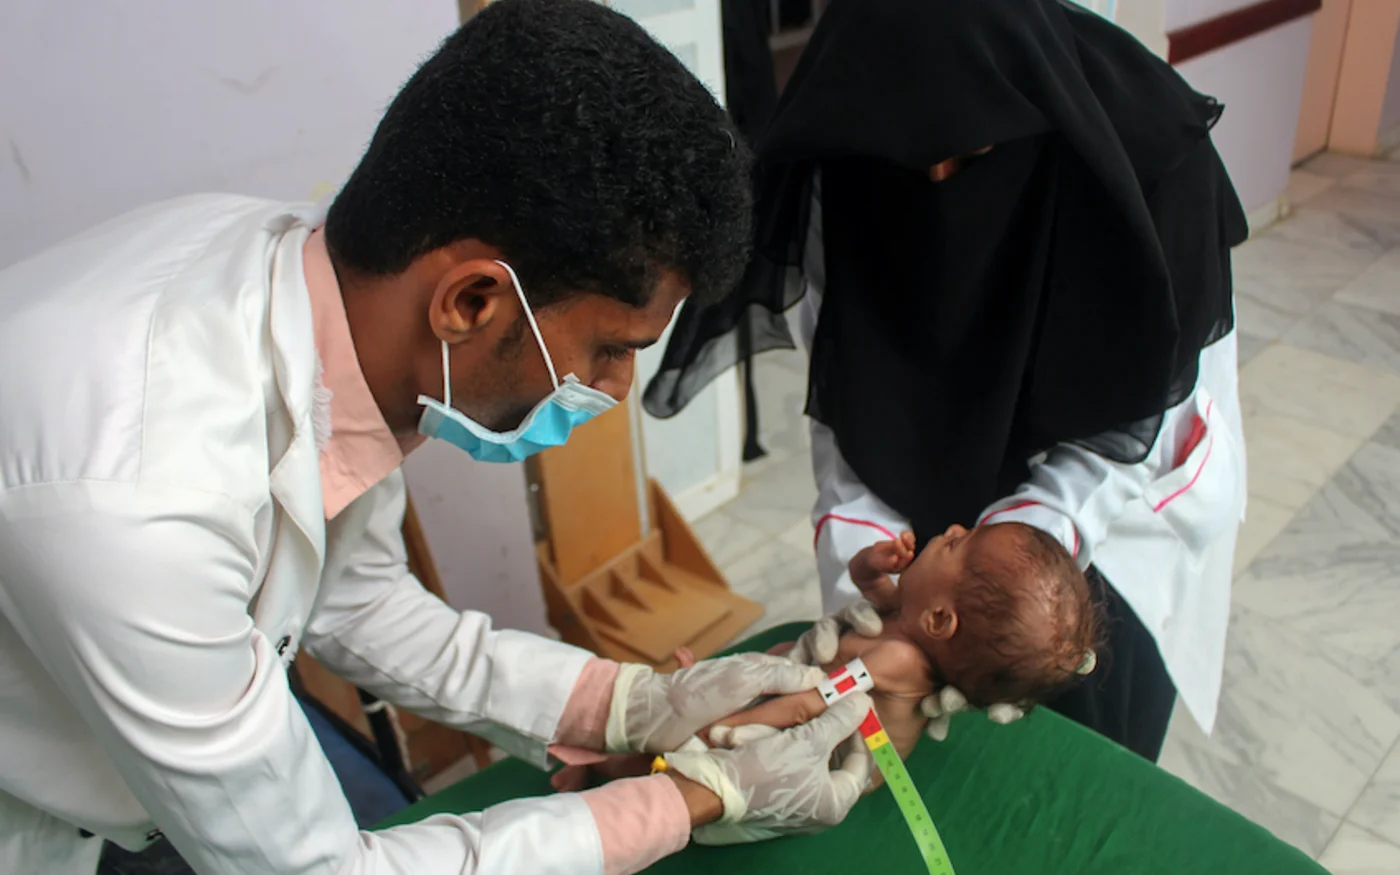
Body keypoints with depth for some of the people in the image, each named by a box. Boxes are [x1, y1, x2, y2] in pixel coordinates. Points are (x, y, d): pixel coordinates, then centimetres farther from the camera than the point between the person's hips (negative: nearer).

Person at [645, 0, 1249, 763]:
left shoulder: (1145, 147, -27)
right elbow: (844, 398, -17)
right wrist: (857, 571, -29)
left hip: (1117, 495, -1)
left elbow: (1134, 423, -21)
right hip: (938, 496, 2)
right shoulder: (847, 165, -22)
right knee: (937, 747, 12)